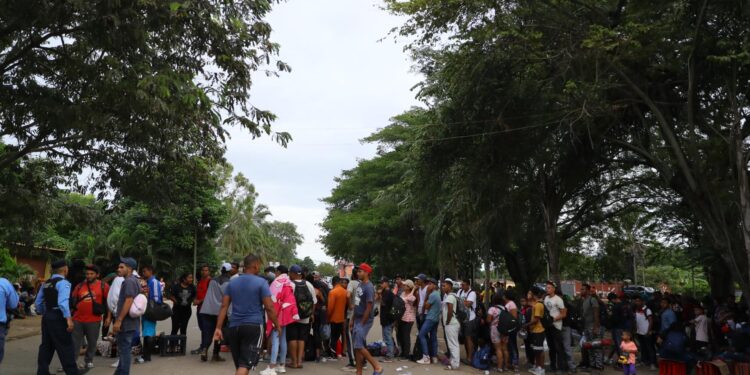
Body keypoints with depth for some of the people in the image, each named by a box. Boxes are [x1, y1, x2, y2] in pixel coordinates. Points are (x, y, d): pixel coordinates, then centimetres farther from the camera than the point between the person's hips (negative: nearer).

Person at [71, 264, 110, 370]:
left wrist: (108, 317, -1)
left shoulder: (103, 286, -1)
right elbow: (73, 301, 14)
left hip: (94, 320, -2)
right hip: (77, 320, 2)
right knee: (74, 343, 7)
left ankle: (88, 361, 26)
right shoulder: (79, 286, 7)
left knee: (92, 343, 10)